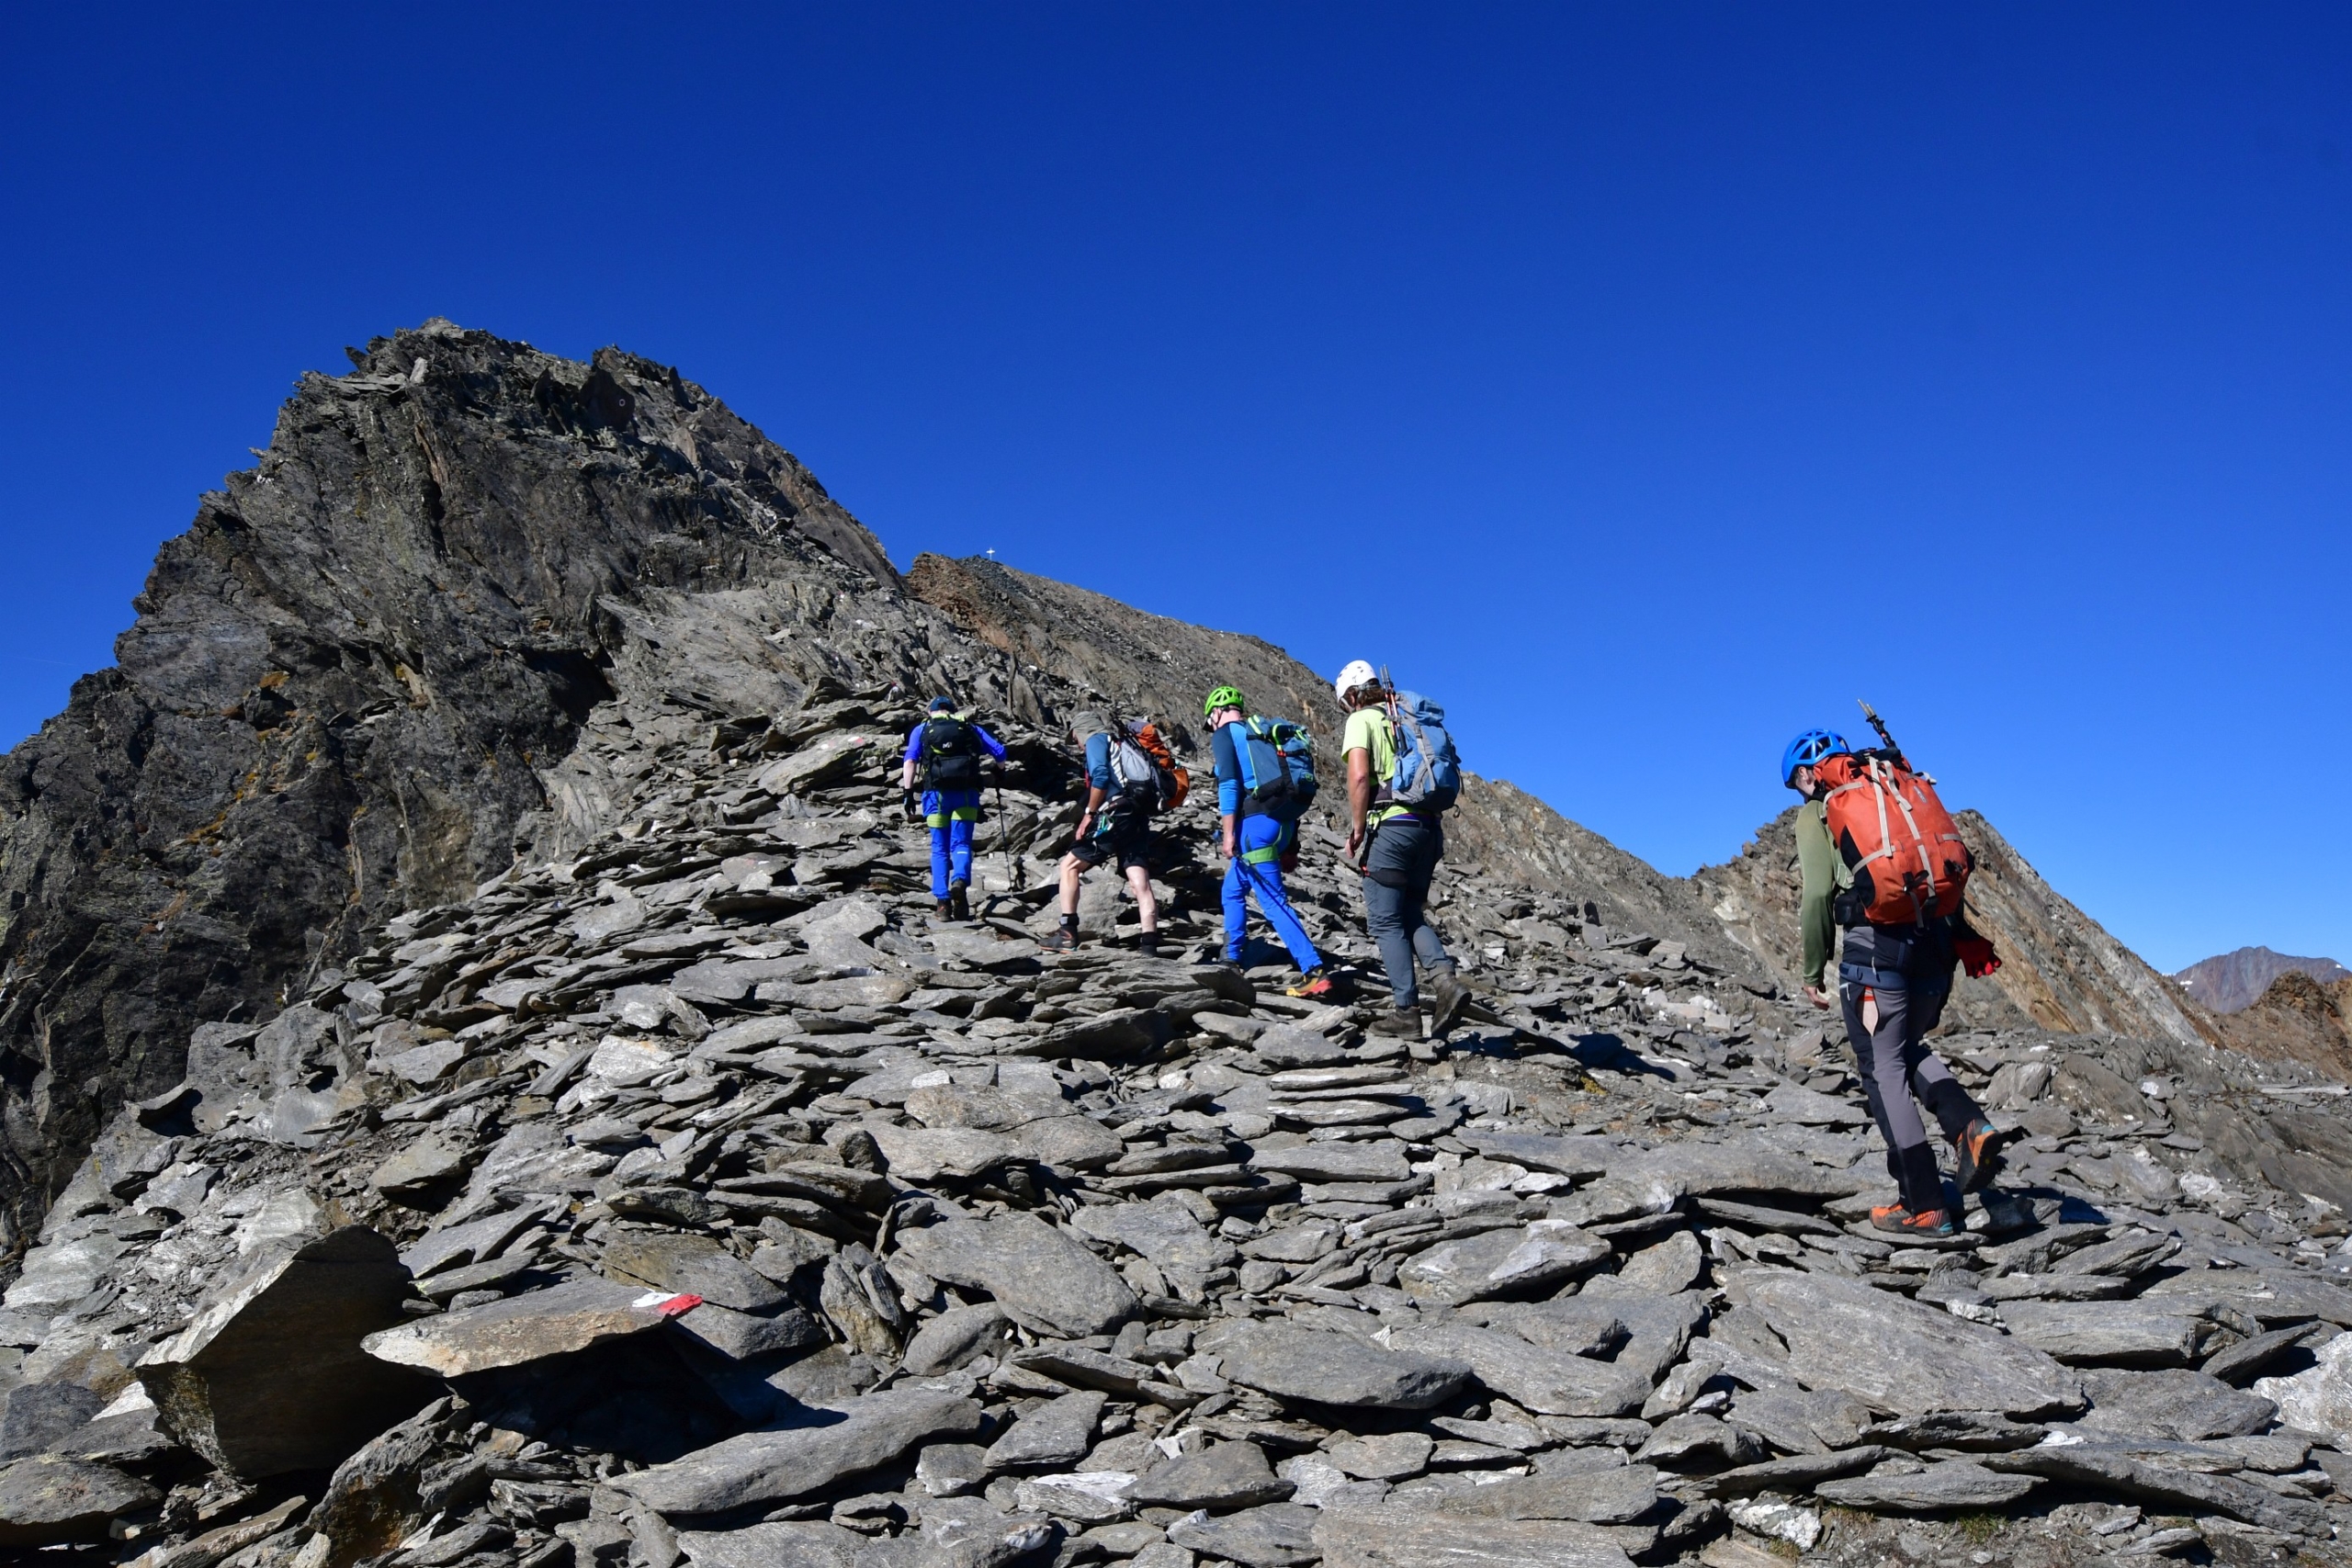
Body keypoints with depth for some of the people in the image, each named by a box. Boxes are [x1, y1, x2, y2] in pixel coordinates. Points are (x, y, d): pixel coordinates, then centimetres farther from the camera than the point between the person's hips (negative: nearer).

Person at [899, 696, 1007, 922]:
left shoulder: (921, 730, 17)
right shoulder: (970, 728, 19)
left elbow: (909, 761, 0)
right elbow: (1000, 751, 12)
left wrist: (908, 793, -4)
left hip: (936, 793, 0)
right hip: (966, 793, 0)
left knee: (939, 849, 10)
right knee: (961, 844, 2)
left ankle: (943, 901, -2)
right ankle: (960, 882, -28)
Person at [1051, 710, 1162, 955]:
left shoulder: (1097, 739, 6)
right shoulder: (1126, 745, 30)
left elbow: (1100, 776, -13)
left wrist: (1089, 813, -7)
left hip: (1114, 817, -7)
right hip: (1139, 820, 7)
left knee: (1069, 865, 7)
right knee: (1141, 884, -2)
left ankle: (1068, 934, 3)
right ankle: (1150, 947, -11)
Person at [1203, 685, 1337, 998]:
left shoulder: (1224, 734, 2)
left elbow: (1229, 784, -12)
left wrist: (1228, 833, -11)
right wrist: (1290, 839, 21)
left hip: (1255, 822, -8)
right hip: (1282, 822, 8)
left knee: (1273, 901, -9)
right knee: (1233, 890, 22)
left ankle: (1315, 972, -16)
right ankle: (1231, 959, 27)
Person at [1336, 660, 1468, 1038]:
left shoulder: (1361, 721, 0)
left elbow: (1359, 776, -14)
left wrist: (1357, 829, -5)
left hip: (1390, 826, -7)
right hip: (1428, 825, 7)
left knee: (1386, 921, 1)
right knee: (1410, 915, 16)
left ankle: (1407, 1012, -2)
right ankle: (1445, 979, -6)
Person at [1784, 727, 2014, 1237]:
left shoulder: (1817, 813, 5)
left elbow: (1818, 893, -7)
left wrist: (1813, 971, 0)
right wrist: (1950, 949, 22)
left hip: (1874, 944, -6)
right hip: (1934, 942, 7)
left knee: (1883, 1071, 1)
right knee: (1908, 1049, 26)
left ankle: (1924, 1206, 0)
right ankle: (1971, 1126, 1)